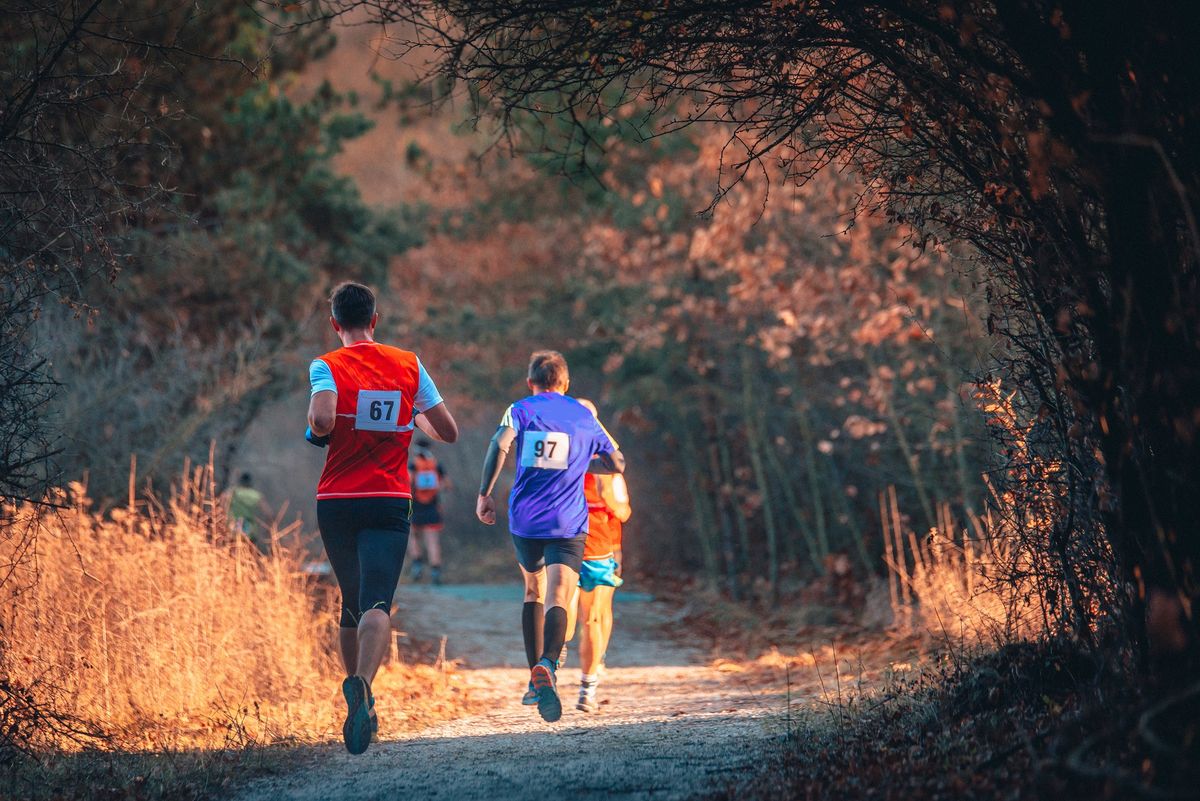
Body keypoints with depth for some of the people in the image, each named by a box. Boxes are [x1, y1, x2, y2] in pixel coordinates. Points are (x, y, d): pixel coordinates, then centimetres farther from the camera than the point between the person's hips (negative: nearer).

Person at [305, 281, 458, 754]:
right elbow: (448, 432, 9)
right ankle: (361, 683, -39)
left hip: (336, 502, 1)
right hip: (390, 502, -1)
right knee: (376, 604, -13)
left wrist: (316, 430, 1)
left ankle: (359, 698, 22)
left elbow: (323, 420, -22)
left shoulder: (326, 367, -1)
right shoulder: (409, 365, 6)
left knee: (352, 604, 18)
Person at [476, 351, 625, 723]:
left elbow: (500, 444, -14)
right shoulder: (585, 417, 13)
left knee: (533, 592, 22)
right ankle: (547, 666, -42)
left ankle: (535, 677, 20)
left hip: (525, 521, 1)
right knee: (557, 600, -13)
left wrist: (484, 494, -9)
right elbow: (617, 463, 22)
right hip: (569, 524, -1)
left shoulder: (521, 410, 6)